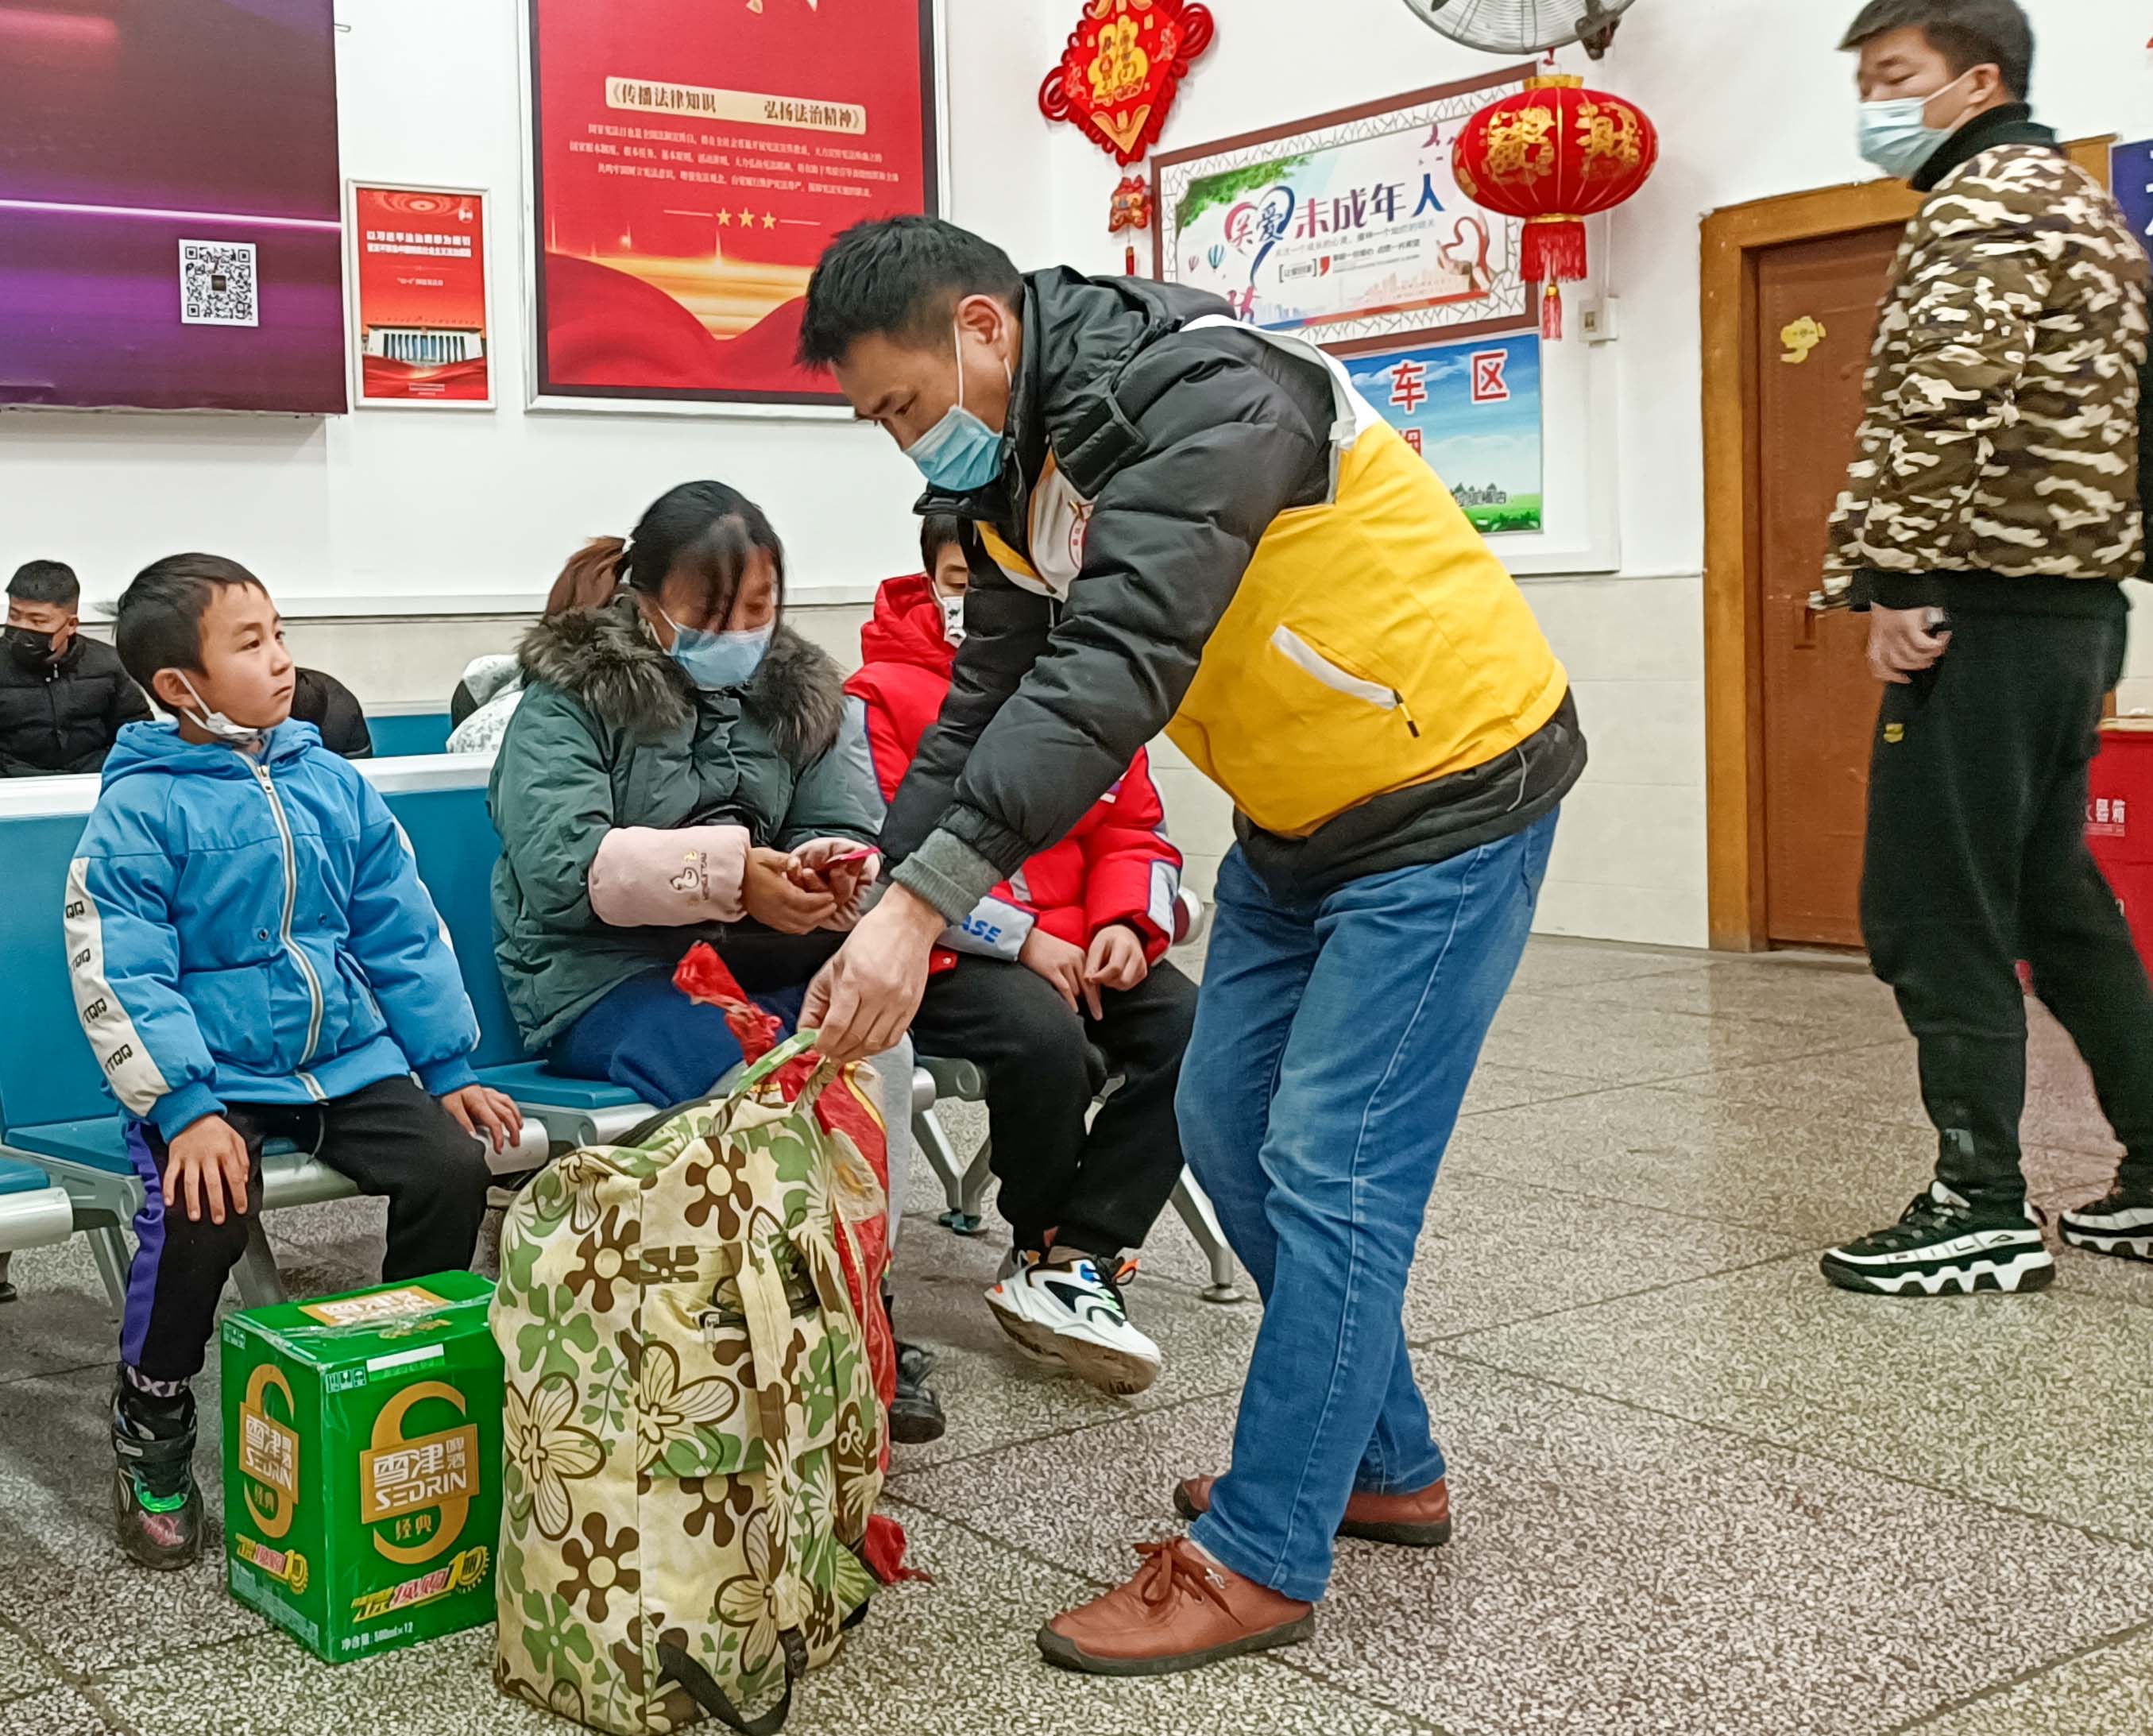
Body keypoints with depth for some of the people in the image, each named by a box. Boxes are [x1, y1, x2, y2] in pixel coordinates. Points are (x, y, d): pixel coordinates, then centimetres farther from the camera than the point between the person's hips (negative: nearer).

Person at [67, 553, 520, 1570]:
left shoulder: (332, 783, 8)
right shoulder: (139, 809, -7)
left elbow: (403, 936, 11)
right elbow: (122, 978, -12)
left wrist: (448, 1067, 5)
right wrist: (184, 1108, -23)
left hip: (350, 1058, 4)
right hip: (213, 1073, -4)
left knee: (453, 1168, -17)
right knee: (202, 1211, -29)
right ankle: (152, 1429, -1)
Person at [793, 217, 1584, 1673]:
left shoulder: (1194, 396, -29)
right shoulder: (1019, 464, 1)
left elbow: (1115, 670, -40)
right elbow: (989, 700, 1)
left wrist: (924, 905, -44)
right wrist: (879, 889, -11)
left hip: (1449, 788, -9)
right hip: (1300, 816, 10)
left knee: (1331, 1169, -9)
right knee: (1232, 1130, 12)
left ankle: (1261, 1562, 2)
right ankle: (1385, 1466, 27)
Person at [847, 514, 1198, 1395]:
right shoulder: (884, 693, -4)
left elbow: (1135, 830, 15)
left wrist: (1127, 923, -8)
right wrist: (1021, 939, -17)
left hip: (1075, 944, 5)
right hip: (946, 953, -5)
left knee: (1188, 1027, -20)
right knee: (1044, 1038, -34)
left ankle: (1074, 1261, -17)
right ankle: (1045, 1248, -5)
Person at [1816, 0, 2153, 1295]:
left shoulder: (1983, 204, -8)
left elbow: (1943, 403, -24)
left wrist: (1888, 581, -21)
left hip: (1988, 606, -10)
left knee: (1931, 910, -6)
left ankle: (1984, 1212, -2)